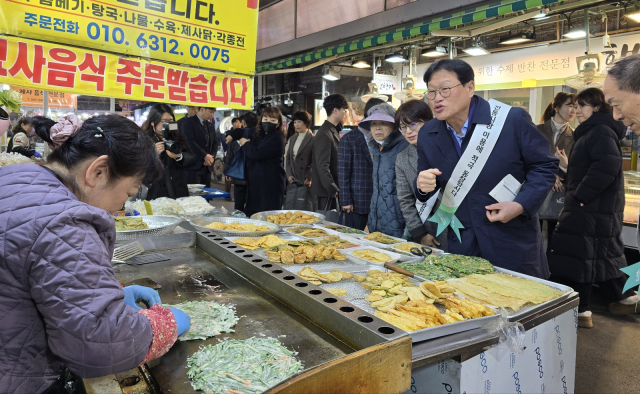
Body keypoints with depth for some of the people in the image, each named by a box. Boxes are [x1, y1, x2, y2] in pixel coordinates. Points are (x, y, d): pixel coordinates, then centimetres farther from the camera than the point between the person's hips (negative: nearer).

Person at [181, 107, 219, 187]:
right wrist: (204, 156, -14)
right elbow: (190, 142, -14)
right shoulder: (189, 122, -3)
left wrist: (212, 156, -2)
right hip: (194, 166, -6)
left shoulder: (210, 125, 19)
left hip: (207, 166, 7)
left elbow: (215, 142, 16)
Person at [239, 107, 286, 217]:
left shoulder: (277, 138, -11)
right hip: (255, 183, 9)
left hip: (270, 185, -9)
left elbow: (256, 154, -20)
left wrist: (245, 143, -2)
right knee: (250, 215, 11)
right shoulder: (258, 135, 15)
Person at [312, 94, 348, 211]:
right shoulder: (325, 134, -16)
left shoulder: (334, 131, 14)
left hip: (332, 189, 9)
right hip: (327, 192, -9)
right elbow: (322, 166, -22)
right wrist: (333, 190, -22)